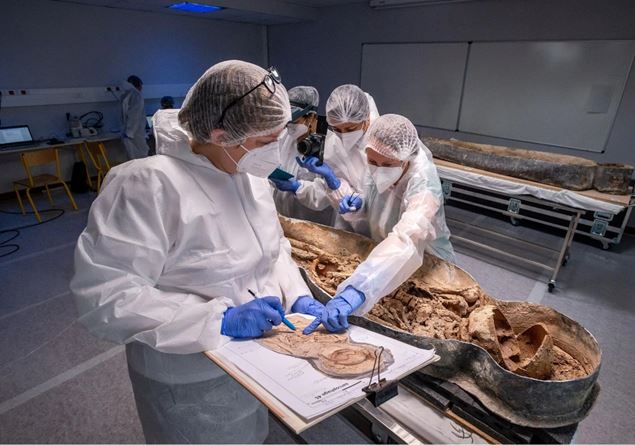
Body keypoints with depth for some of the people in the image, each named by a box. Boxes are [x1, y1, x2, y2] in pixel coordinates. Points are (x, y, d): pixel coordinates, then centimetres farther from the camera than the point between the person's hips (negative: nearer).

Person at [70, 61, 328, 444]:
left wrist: (298, 298, -9)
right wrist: (220, 319, -30)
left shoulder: (251, 175, -3)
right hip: (193, 382, -6)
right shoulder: (148, 185, -27)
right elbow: (105, 297, -27)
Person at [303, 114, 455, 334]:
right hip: (383, 262, 5)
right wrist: (355, 209, -20)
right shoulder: (379, 170, -12)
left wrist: (354, 292, -62)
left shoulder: (423, 184, -30)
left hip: (427, 270, -5)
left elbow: (406, 242, -49)